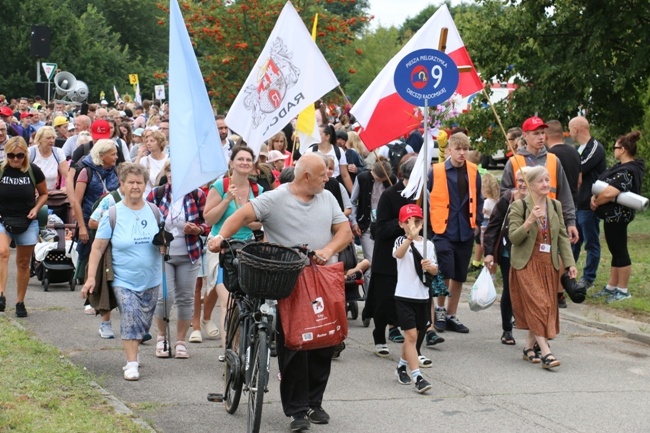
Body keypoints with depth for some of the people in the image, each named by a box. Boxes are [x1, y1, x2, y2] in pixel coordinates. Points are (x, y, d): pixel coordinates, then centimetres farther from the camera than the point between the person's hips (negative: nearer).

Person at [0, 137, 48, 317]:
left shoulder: (33, 171, -5)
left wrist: (36, 208, -7)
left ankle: (20, 302, 23)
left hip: (27, 223, 2)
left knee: (23, 263, 11)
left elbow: (44, 194, 10)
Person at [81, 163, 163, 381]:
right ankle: (132, 363, -14)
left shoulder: (154, 211, 4)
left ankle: (133, 353, 33)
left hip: (151, 279, 4)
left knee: (144, 322, 11)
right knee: (130, 316, -18)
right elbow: (98, 247, -5)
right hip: (124, 279, -4)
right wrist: (91, 277, -12)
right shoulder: (112, 214, -5)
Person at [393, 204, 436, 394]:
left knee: (414, 335, 14)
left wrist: (429, 267, -15)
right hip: (404, 295, -5)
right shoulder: (401, 240, -5)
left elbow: (435, 270, 9)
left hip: (423, 296, 5)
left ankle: (402, 366, 36)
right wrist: (411, 237, -47)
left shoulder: (428, 244, 7)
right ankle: (417, 377, -13)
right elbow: (398, 254, -29)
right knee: (411, 335, -11)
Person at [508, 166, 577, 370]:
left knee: (547, 307, 7)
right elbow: (513, 237, -12)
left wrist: (570, 263, 1)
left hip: (549, 265, 5)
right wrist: (529, 222, -28)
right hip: (527, 265, -5)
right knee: (538, 306, -14)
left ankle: (529, 347, 20)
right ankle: (545, 352, -16)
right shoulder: (519, 206, -7)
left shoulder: (555, 206, 8)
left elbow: (563, 236, 9)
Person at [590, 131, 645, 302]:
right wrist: (595, 196, -7)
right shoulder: (621, 166, 11)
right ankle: (611, 287, 23)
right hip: (613, 215, 10)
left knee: (620, 252, -2)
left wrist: (596, 202, -11)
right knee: (616, 251, 15)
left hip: (617, 216, -10)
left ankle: (623, 291, 6)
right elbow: (603, 184, 12)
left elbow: (610, 193, -28)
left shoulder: (626, 171, -21)